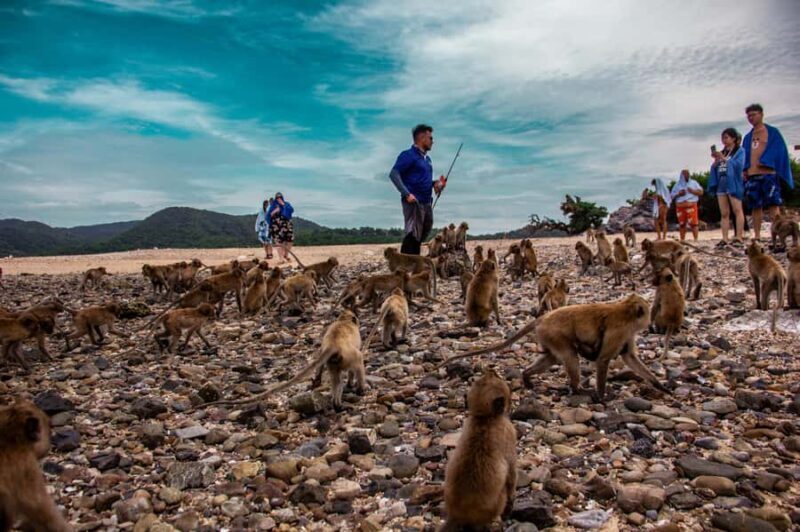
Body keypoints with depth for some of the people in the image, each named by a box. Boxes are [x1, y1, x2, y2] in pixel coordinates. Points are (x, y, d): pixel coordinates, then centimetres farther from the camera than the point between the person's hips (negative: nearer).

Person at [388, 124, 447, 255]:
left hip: (427, 203, 9)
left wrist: (435, 184, 7)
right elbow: (393, 174, -16)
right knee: (412, 236, -13)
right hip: (413, 203, -9)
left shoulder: (427, 159, 19)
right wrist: (407, 194, -24)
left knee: (422, 235, 13)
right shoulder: (408, 155, -7)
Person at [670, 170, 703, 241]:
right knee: (682, 224, 1)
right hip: (680, 207, 2)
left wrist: (692, 191, -8)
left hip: (691, 206, -1)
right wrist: (678, 194, -6)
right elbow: (672, 196, 12)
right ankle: (682, 240, 5)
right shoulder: (677, 185, 14)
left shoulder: (694, 183, 12)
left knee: (694, 223, -12)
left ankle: (696, 239, -13)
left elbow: (700, 192, 7)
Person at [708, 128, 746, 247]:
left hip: (733, 183, -6)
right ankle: (724, 239, 3)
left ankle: (739, 237, -11)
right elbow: (714, 168, 16)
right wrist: (716, 160, -2)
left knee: (737, 210, -10)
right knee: (724, 214, 4)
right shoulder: (722, 152, 19)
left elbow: (738, 165, -13)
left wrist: (723, 158, -14)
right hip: (721, 184, 6)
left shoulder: (740, 151, 2)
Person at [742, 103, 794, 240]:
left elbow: (779, 151, -2)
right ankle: (757, 237, 5)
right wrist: (744, 170, 2)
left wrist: (765, 161, -13)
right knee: (756, 207, 3)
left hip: (768, 174, -4)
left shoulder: (772, 132, 7)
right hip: (752, 176, 4)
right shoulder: (747, 137, 20)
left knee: (773, 205, -11)